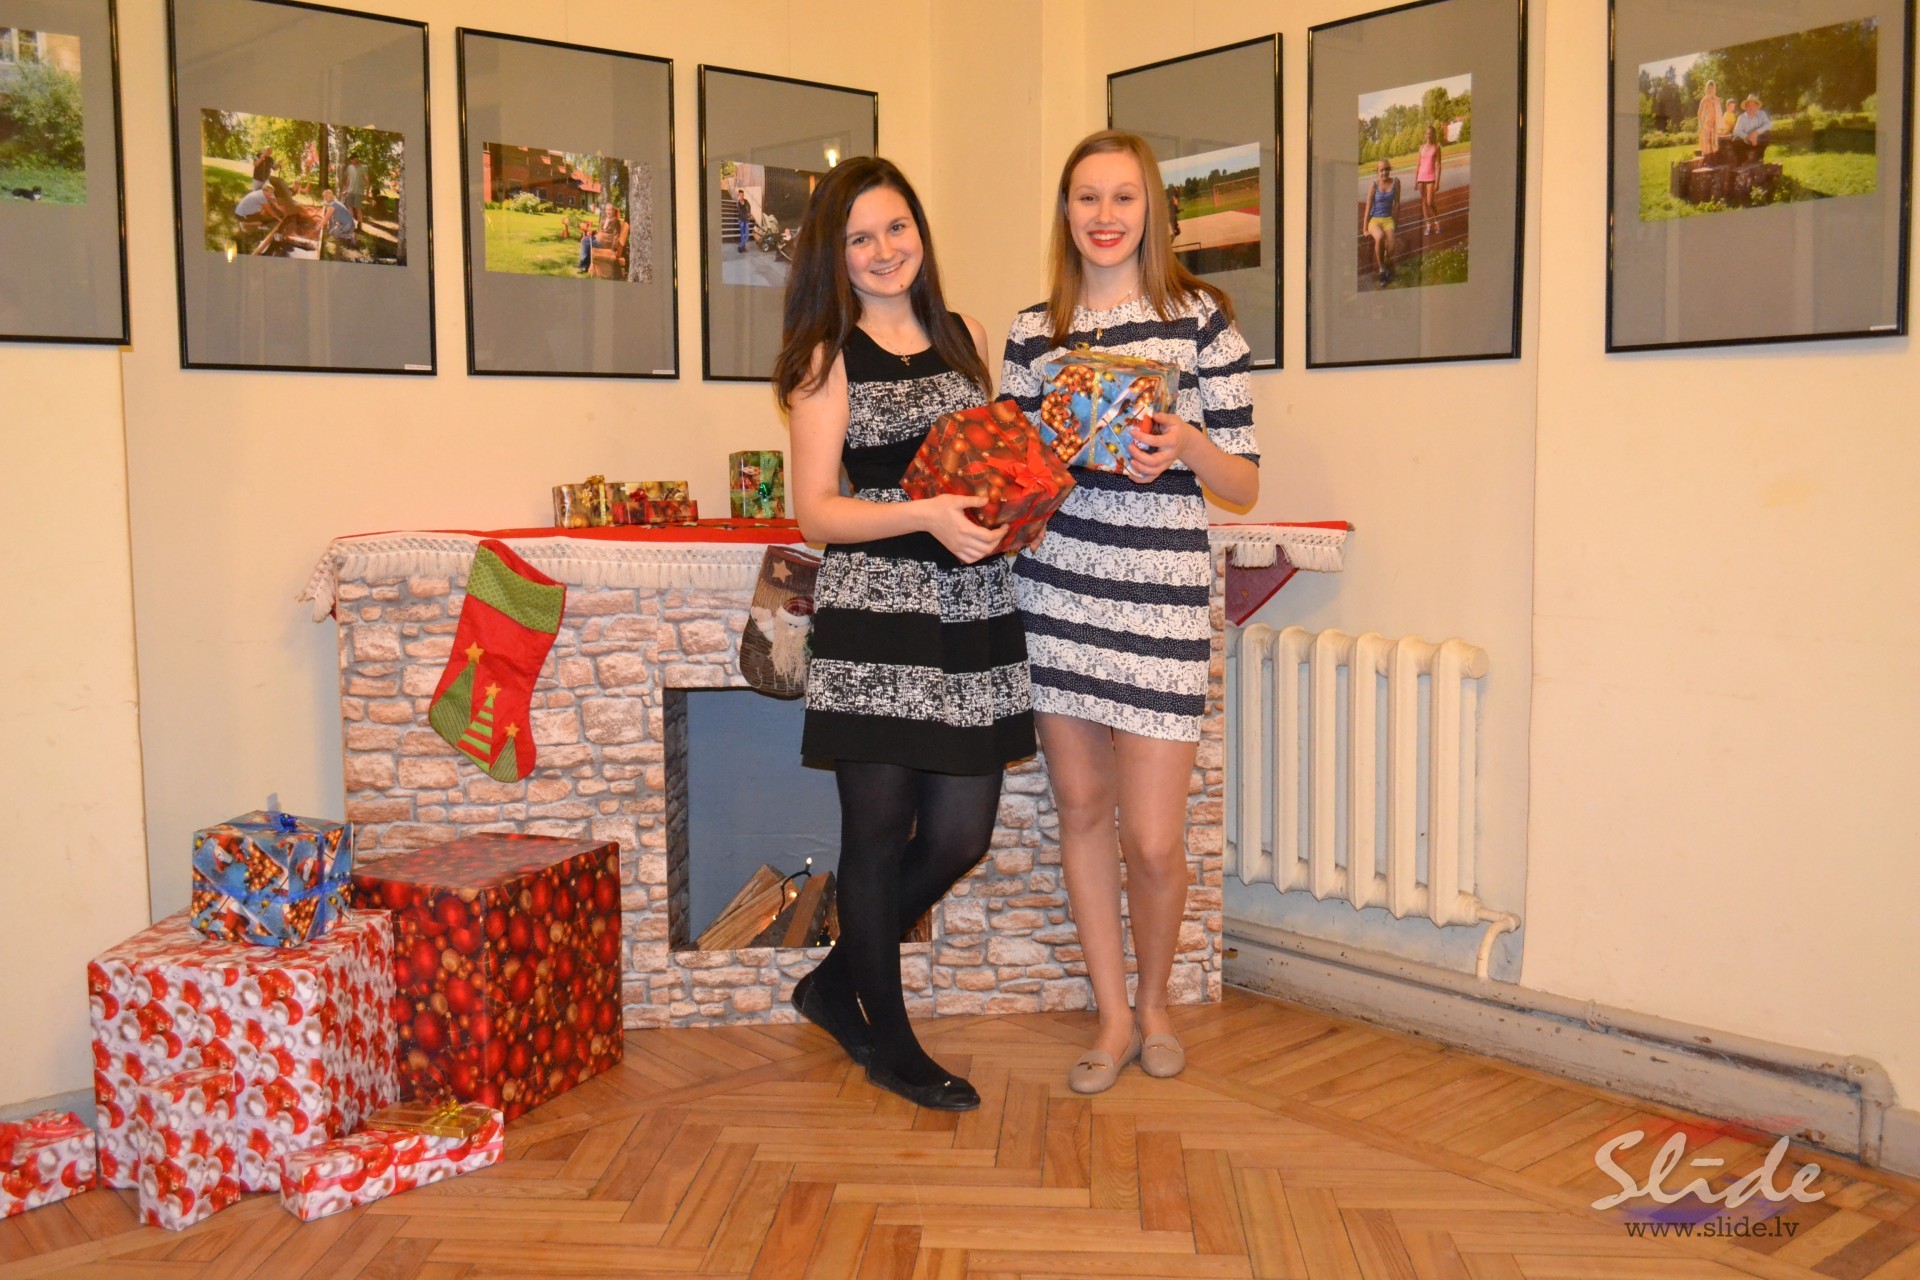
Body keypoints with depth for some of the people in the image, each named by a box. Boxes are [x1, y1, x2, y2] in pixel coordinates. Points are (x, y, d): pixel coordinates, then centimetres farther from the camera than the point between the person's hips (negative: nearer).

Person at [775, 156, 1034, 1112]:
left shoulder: (964, 337, 14)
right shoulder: (829, 358, 0)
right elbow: (815, 512, -6)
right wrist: (926, 514, -19)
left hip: (972, 610, 5)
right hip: (874, 612, -5)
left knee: (960, 835, 7)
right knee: (880, 833, 3)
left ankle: (837, 981, 30)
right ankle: (886, 1040, 23)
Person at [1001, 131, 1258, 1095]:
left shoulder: (1200, 318, 0)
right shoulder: (1033, 332, 10)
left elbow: (1243, 485, 1)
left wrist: (1186, 445, -18)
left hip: (1161, 599, -3)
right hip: (1055, 593, 3)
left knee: (1152, 839, -3)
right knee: (1080, 805, 9)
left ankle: (1153, 1002, 25)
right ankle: (1114, 1015, 26)